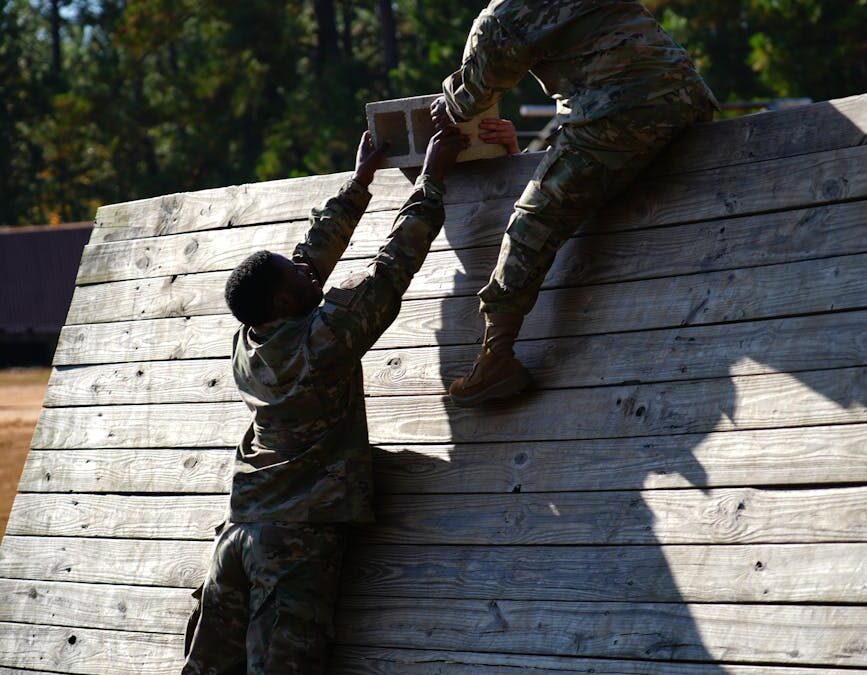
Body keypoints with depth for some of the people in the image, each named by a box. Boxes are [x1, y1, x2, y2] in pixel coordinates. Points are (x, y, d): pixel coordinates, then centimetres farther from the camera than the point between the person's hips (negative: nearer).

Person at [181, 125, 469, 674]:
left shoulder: (249, 345, 9)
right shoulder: (324, 339, -11)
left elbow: (316, 253, 21)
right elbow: (392, 268, -5)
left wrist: (361, 180, 31)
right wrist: (433, 179, 5)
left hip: (240, 530, 7)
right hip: (300, 537, -7)